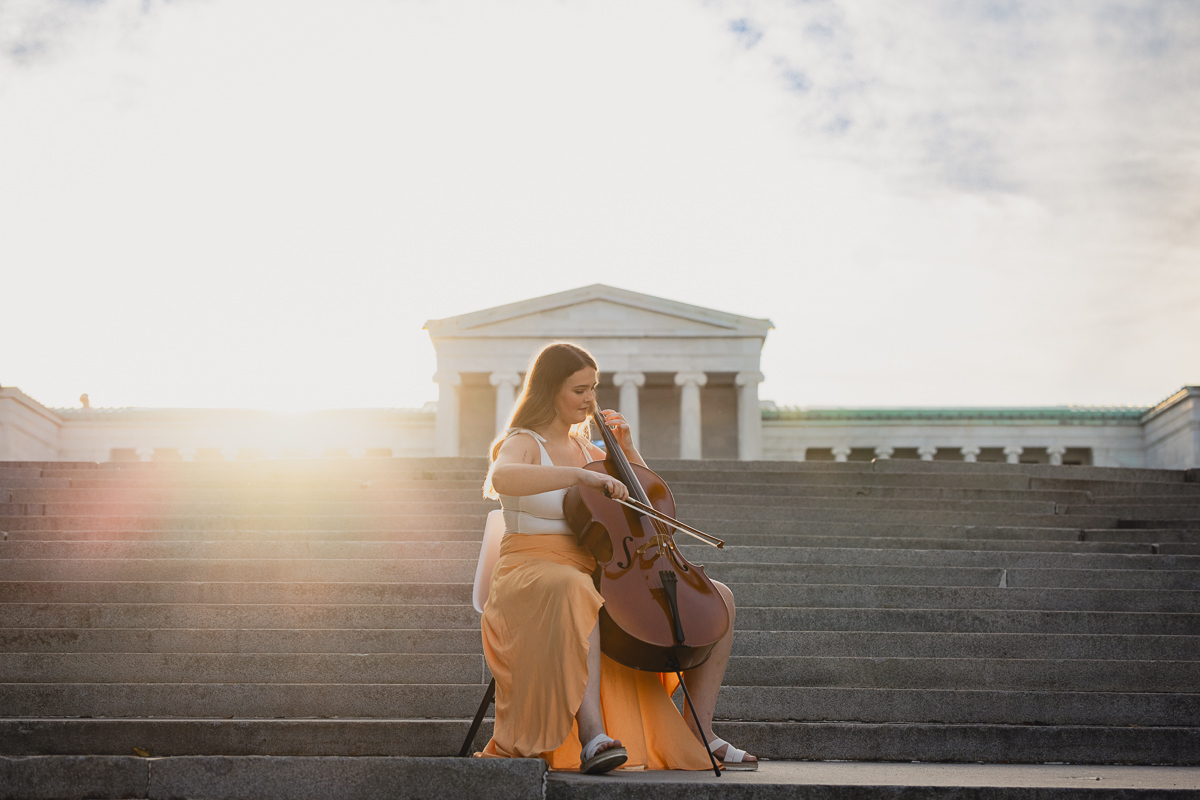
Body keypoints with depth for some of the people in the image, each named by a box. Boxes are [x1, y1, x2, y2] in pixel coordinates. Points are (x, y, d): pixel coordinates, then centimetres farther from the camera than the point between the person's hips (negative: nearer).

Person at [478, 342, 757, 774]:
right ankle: (593, 736, -51)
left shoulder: (586, 448, 20)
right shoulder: (523, 444, -2)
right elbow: (501, 478, -29)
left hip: (603, 573, 8)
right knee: (576, 593, -46)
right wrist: (580, 475, -36)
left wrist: (626, 449, 12)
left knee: (717, 598, -4)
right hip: (534, 571, -8)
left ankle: (698, 732, -5)